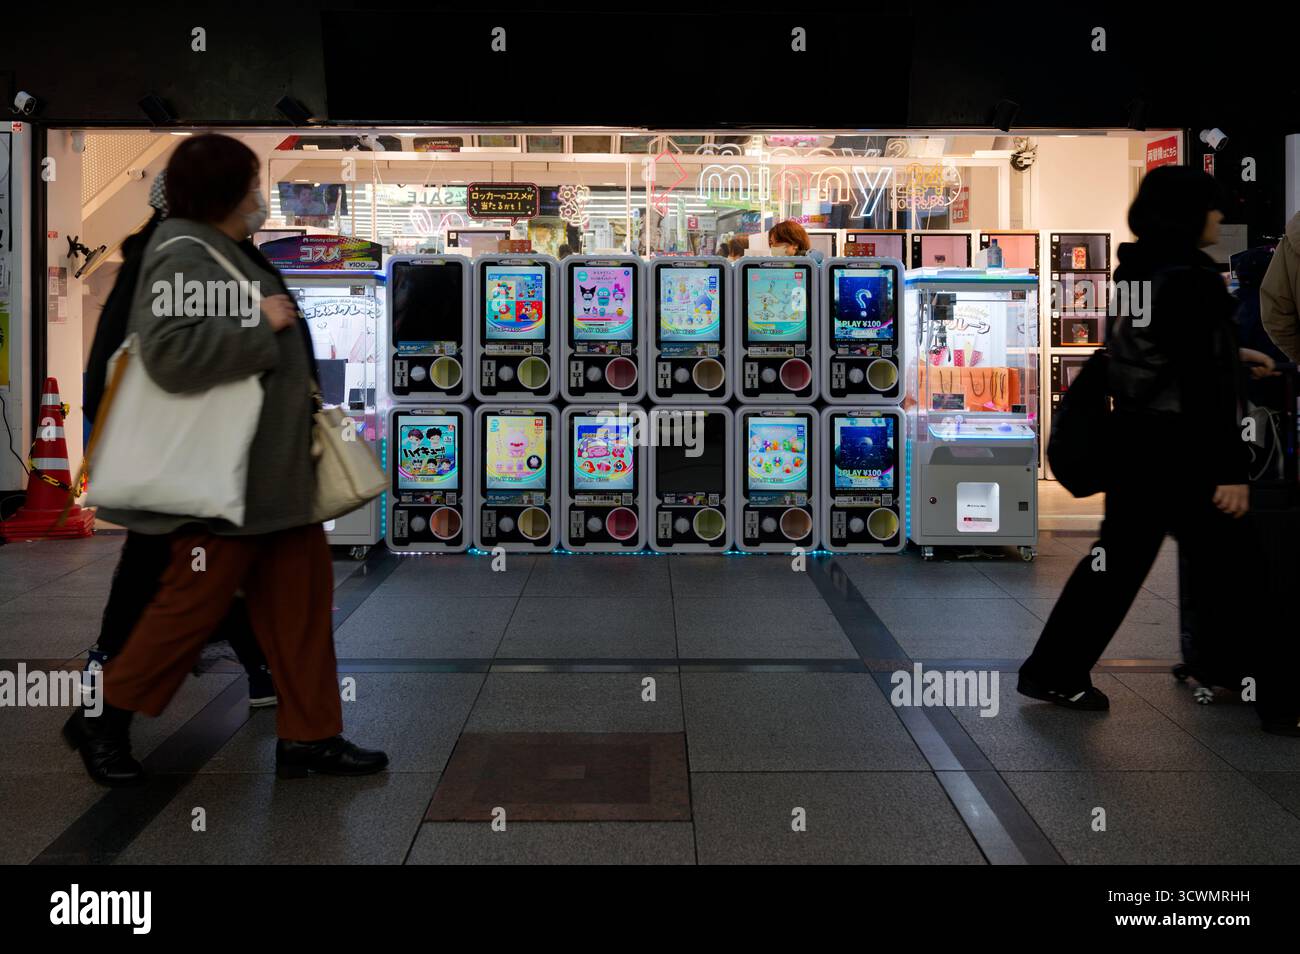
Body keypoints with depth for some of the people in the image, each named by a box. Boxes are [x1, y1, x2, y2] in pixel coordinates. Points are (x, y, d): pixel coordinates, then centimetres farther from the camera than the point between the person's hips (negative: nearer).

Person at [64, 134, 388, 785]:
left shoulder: (223, 252, 15)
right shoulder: (182, 255, -16)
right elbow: (170, 352, -29)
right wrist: (259, 324, -23)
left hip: (271, 472, 10)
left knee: (301, 595, 10)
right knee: (198, 599, 0)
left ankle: (309, 736, 17)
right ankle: (102, 721, 19)